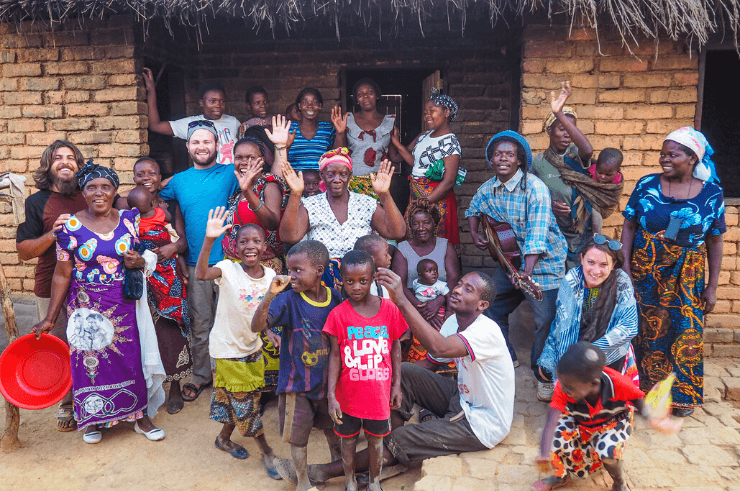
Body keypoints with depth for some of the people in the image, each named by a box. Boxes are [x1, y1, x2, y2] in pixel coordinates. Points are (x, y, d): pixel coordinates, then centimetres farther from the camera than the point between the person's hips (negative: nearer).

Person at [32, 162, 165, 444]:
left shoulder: (129, 220, 0)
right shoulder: (71, 226, -6)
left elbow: (146, 256, 12)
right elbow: (62, 275, -3)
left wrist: (141, 262, -13)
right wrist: (50, 318, -2)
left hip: (125, 306, 1)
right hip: (87, 307, -1)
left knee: (132, 359, 6)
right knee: (91, 361, 8)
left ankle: (141, 416, 25)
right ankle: (93, 420, 31)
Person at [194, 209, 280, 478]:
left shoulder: (270, 275, -5)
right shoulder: (228, 269, -19)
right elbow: (201, 274, -40)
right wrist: (209, 240, -51)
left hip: (253, 347, 5)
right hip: (227, 348, -5)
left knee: (245, 401, 19)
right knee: (243, 403, 5)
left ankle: (224, 438, 44)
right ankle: (266, 452, 22)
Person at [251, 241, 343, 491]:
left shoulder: (335, 297, -9)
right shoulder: (287, 299, -18)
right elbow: (257, 326, -28)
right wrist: (270, 295, -40)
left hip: (328, 378, 3)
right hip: (297, 382, -2)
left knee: (335, 429, 21)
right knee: (298, 437, 12)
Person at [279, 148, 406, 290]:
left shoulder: (367, 204, 6)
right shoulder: (310, 206, 5)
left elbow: (397, 232, -4)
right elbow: (289, 236, -11)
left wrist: (384, 194, -12)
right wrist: (295, 194, -16)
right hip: (322, 277, 0)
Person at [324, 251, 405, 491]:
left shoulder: (389, 309, -9)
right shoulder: (338, 314, -12)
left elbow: (395, 347, 1)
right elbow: (335, 355, -9)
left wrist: (397, 384, 4)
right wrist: (331, 396, -11)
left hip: (378, 393, 1)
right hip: (348, 393, -1)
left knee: (375, 440, 19)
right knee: (348, 440, 17)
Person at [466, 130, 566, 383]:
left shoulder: (535, 188, -22)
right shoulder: (487, 189, -2)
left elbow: (537, 236, -30)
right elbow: (474, 209, 22)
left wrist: (527, 272, -39)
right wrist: (475, 233, 4)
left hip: (543, 261, -6)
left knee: (546, 321, -9)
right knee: (491, 309, 12)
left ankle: (543, 374, 14)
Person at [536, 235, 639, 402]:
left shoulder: (621, 283, -14)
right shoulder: (571, 280, -9)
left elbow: (629, 327, -15)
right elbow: (560, 323, 0)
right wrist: (547, 358, -2)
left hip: (610, 358, -2)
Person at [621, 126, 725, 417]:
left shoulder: (711, 194, -3)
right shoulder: (647, 185, -4)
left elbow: (715, 242, 2)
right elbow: (628, 227, 0)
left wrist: (712, 286, 2)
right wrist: (625, 268, -6)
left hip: (686, 278, 0)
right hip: (645, 274, 0)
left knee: (686, 333, 4)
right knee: (647, 330, 8)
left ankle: (683, 394, 26)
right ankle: (644, 388, 26)